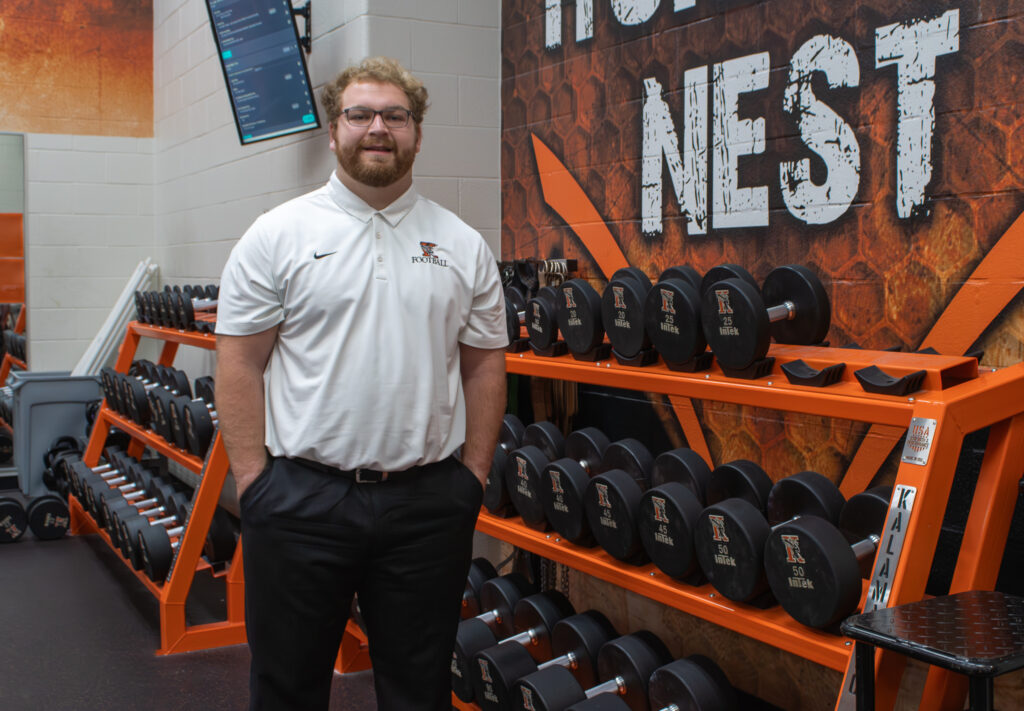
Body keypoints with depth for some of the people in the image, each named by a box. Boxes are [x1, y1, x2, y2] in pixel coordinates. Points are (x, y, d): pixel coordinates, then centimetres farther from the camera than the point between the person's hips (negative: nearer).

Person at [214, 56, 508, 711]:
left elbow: (484, 367, 8)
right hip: (301, 499, -1)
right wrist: (253, 479, -8)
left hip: (428, 502, 2)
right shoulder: (279, 234, -1)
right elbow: (240, 363, -3)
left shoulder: (463, 245, 6)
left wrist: (473, 477, 2)